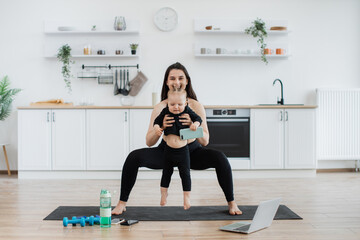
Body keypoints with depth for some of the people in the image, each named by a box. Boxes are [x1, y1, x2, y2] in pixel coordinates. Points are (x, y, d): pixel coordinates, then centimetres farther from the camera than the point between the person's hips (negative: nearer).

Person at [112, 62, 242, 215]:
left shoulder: (196, 106, -15)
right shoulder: (160, 107, -16)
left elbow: (205, 141, -17)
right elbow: (149, 142, -17)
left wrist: (193, 125, -37)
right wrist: (160, 127, -37)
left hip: (192, 152, 0)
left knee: (220, 158, -26)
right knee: (134, 157, -22)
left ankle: (231, 203, -5)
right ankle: (122, 203, -6)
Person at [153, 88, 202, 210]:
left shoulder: (187, 111, -6)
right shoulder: (165, 112, -4)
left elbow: (198, 118, 0)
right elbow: (157, 120, 6)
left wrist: (196, 124, -20)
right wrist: (156, 127, -14)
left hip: (183, 150, -2)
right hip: (169, 150, 2)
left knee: (185, 174, 5)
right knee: (166, 173, 16)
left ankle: (187, 197, 17)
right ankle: (163, 195, 33)